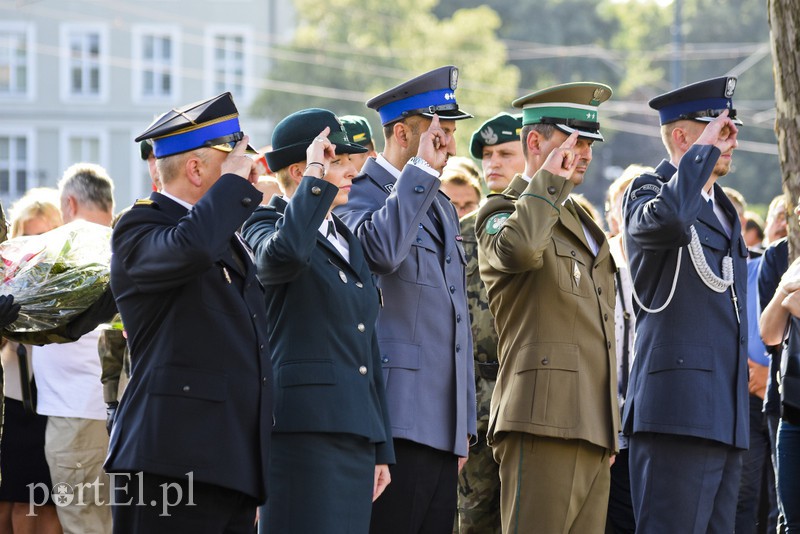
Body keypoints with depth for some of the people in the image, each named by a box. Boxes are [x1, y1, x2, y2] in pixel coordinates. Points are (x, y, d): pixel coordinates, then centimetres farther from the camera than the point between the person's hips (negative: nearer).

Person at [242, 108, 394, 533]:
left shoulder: (348, 241, 23)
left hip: (356, 433, 8)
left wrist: (381, 448, 19)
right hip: (303, 429, -8)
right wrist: (317, 178, -16)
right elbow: (286, 251, -29)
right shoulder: (265, 228, -1)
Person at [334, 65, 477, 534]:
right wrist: (421, 170, -19)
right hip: (394, 420, -8)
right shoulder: (359, 194, -4)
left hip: (442, 426, 8)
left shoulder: (443, 208, 23)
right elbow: (381, 250, -29)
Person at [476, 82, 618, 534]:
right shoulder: (502, 214, 1)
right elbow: (519, 248, -27)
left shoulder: (583, 224, 27)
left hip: (592, 429, 8)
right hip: (543, 424, -8)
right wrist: (548, 179, -13)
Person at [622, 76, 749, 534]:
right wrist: (705, 149, -16)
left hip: (726, 417, 9)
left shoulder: (724, 210, 25)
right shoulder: (650, 191, -1)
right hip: (678, 408, -8)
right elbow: (666, 220, -28)